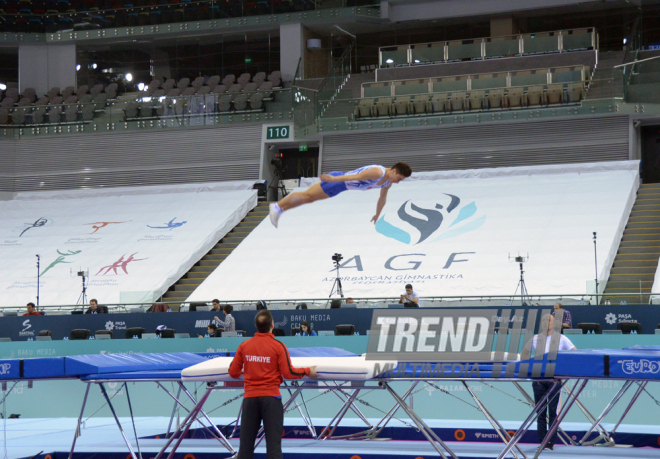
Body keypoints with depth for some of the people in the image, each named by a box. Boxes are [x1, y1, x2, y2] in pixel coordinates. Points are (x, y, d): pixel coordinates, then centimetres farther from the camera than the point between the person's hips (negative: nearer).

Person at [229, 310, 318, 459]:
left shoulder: (244, 346, 2)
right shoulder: (278, 346, -8)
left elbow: (233, 372, 8)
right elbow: (288, 373, -9)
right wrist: (308, 371, 7)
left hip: (250, 397, 3)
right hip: (271, 397, -3)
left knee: (246, 442, 7)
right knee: (273, 442, -1)